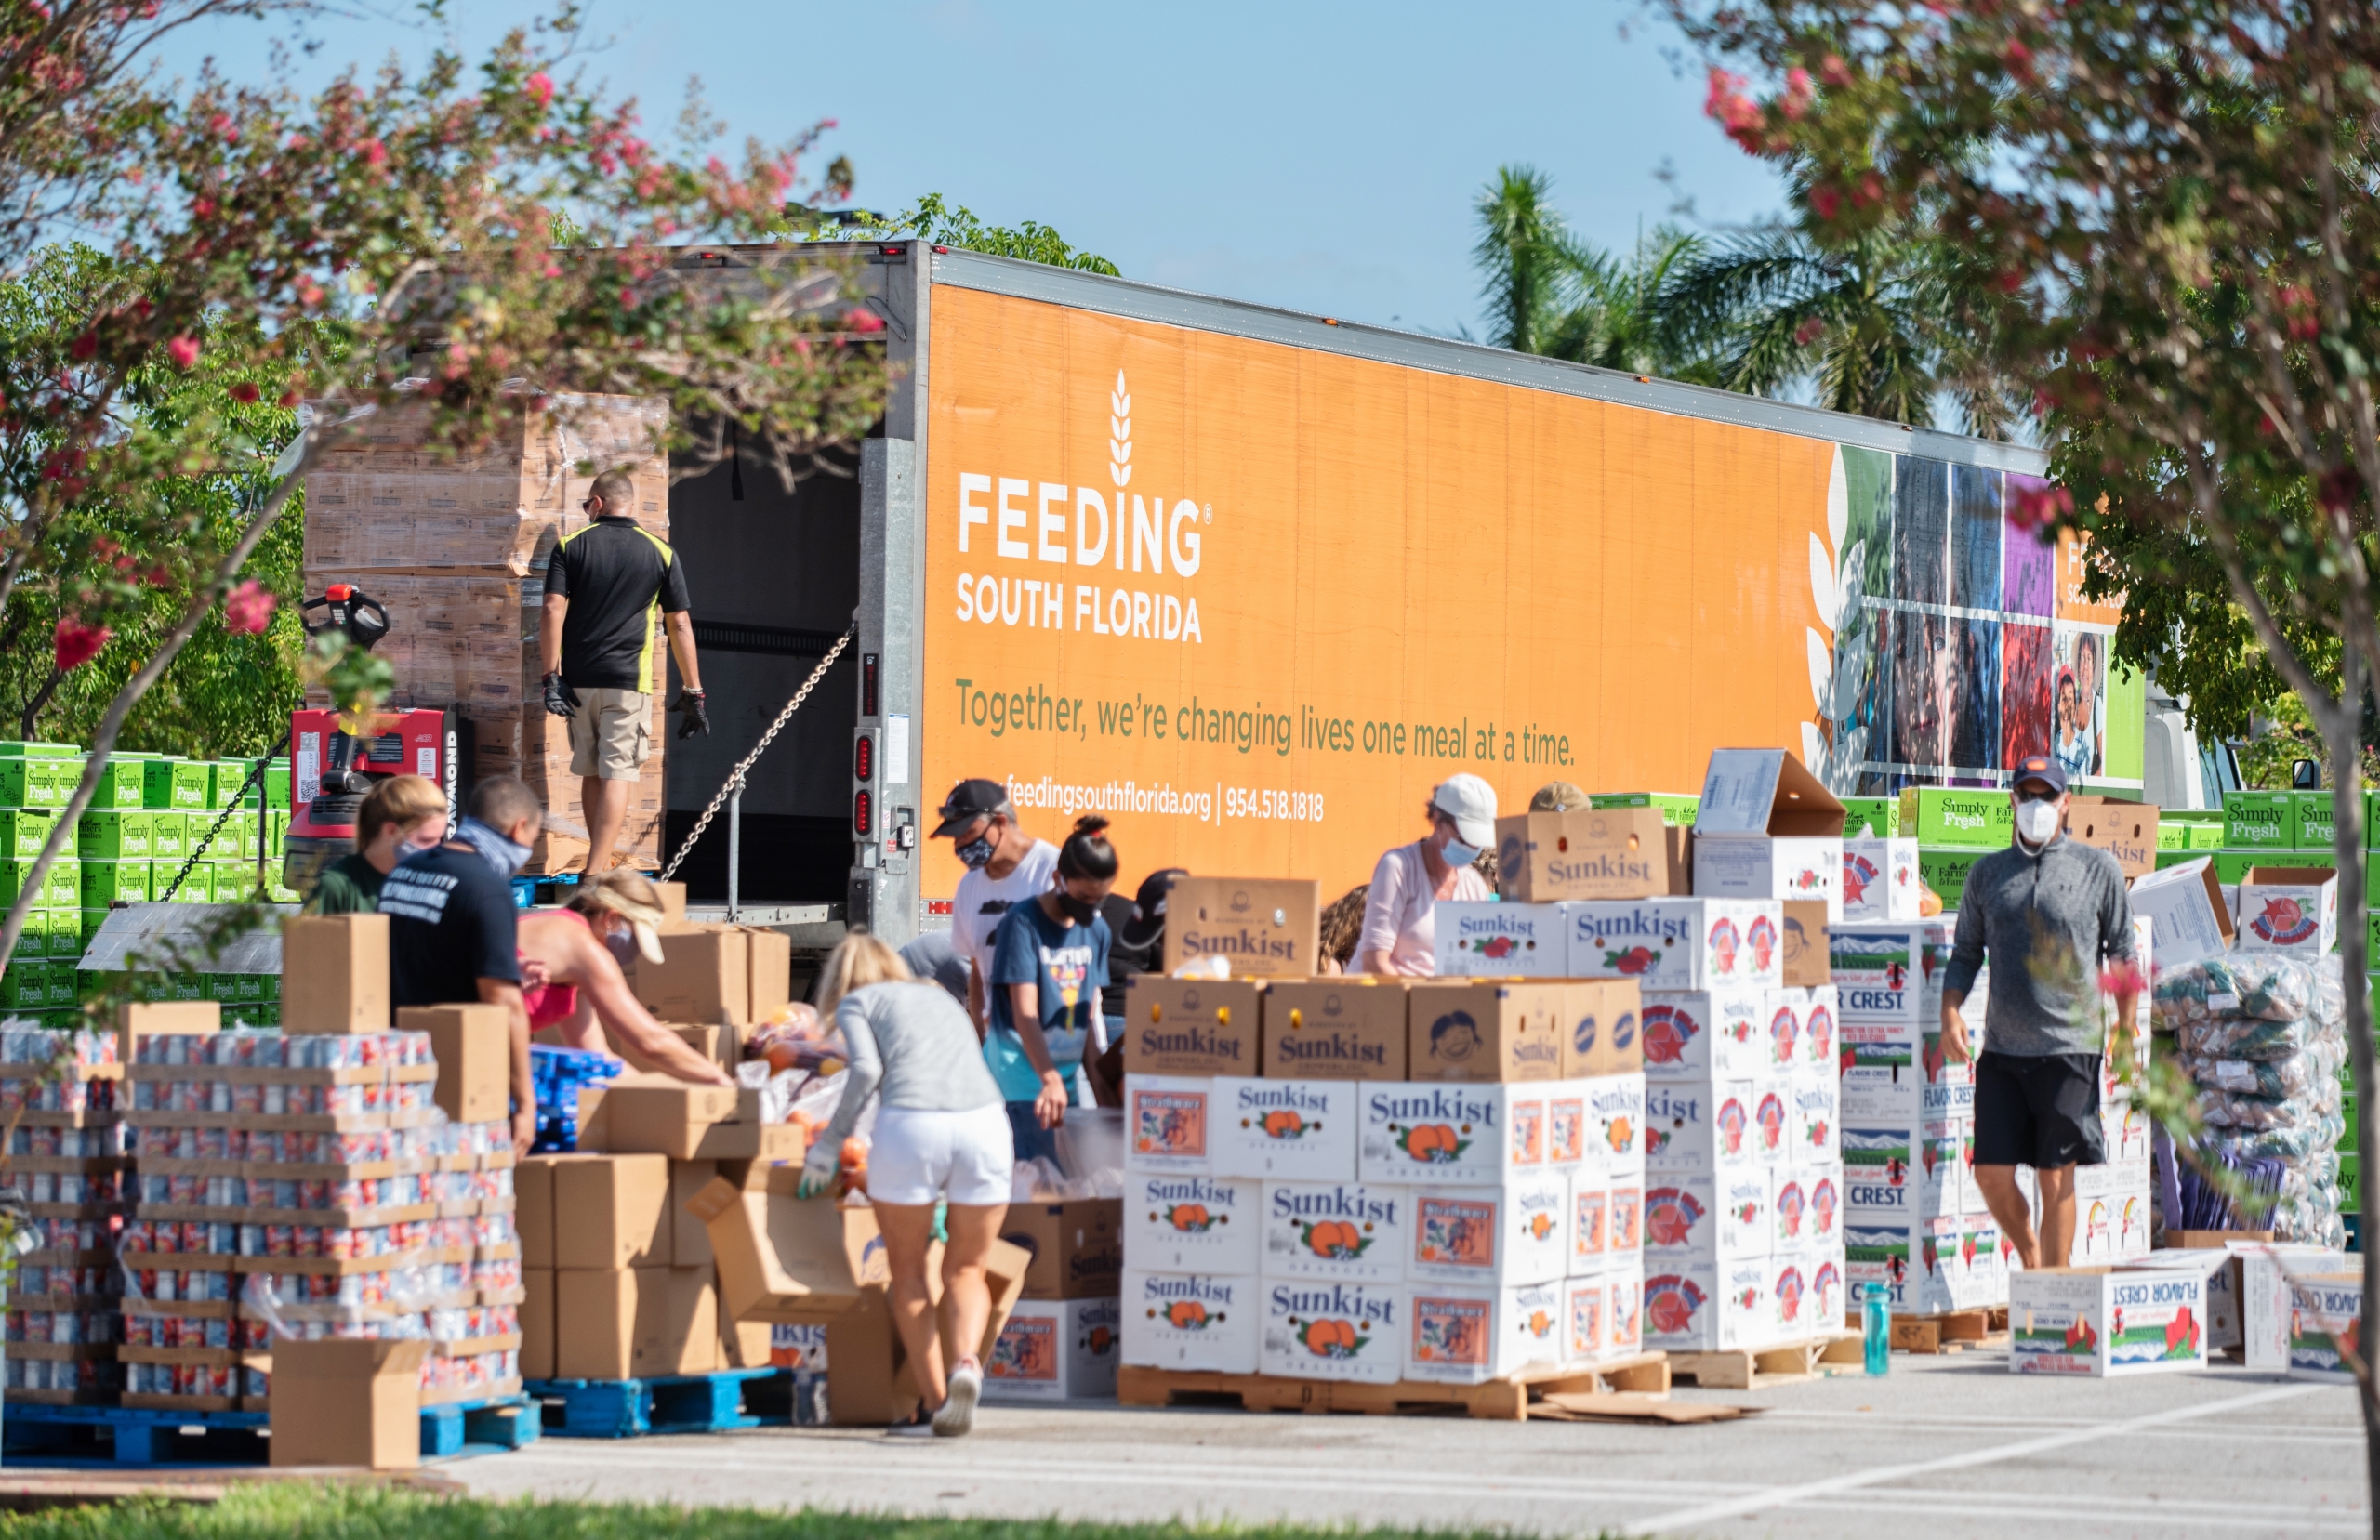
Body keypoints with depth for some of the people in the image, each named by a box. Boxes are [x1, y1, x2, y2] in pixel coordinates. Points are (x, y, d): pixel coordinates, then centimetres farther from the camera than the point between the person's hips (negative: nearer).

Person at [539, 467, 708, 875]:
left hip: (577, 679, 2)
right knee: (618, 775, -4)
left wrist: (551, 676, -5)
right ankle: (596, 873, -16)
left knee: (590, 773, 15)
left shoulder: (571, 546, 4)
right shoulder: (660, 552, 4)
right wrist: (692, 691, 9)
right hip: (628, 680, -2)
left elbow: (553, 611, -6)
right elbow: (680, 624, 4)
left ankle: (600, 867, 24)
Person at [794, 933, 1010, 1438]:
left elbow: (866, 1069, -1)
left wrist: (830, 1142, 8)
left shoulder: (857, 1002, 19)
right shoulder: (943, 999, 35)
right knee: (965, 1269, 17)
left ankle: (933, 1401, 12)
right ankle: (967, 1362, -11)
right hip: (985, 1121, 3)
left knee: (907, 1269, 16)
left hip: (910, 1129, -3)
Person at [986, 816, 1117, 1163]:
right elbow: (1025, 1015, -17)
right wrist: (1050, 1079, -28)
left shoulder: (1097, 930, 10)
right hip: (1022, 1076, -6)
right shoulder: (1023, 924, -10)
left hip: (1068, 1073, 6)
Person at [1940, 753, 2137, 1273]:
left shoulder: (2099, 869, 4)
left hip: (2069, 1048, -3)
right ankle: (2030, 1256, 26)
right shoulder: (1988, 872, 12)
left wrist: (2126, 1030, 0)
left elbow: (2123, 955, 7)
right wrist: (1950, 1013, -1)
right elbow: (1966, 952, 15)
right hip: (2001, 1049, 3)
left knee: (2056, 1177, -2)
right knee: (1991, 1173, 0)